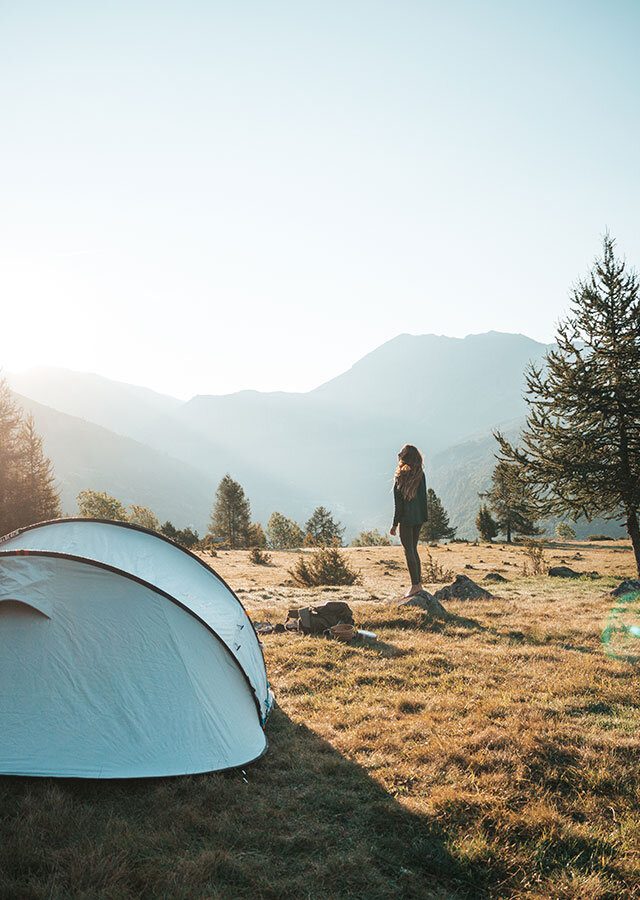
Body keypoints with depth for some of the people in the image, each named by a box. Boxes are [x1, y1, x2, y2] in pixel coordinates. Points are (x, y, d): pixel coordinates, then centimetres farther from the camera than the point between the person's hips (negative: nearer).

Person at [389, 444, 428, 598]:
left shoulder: (401, 477, -14)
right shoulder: (421, 474, 2)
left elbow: (399, 503, -13)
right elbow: (423, 497, 7)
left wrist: (395, 524, -8)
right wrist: (424, 517, 15)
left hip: (406, 518, -6)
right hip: (419, 518, 6)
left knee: (409, 551, 1)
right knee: (413, 550, 17)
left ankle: (415, 585, 1)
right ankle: (418, 583, 20)